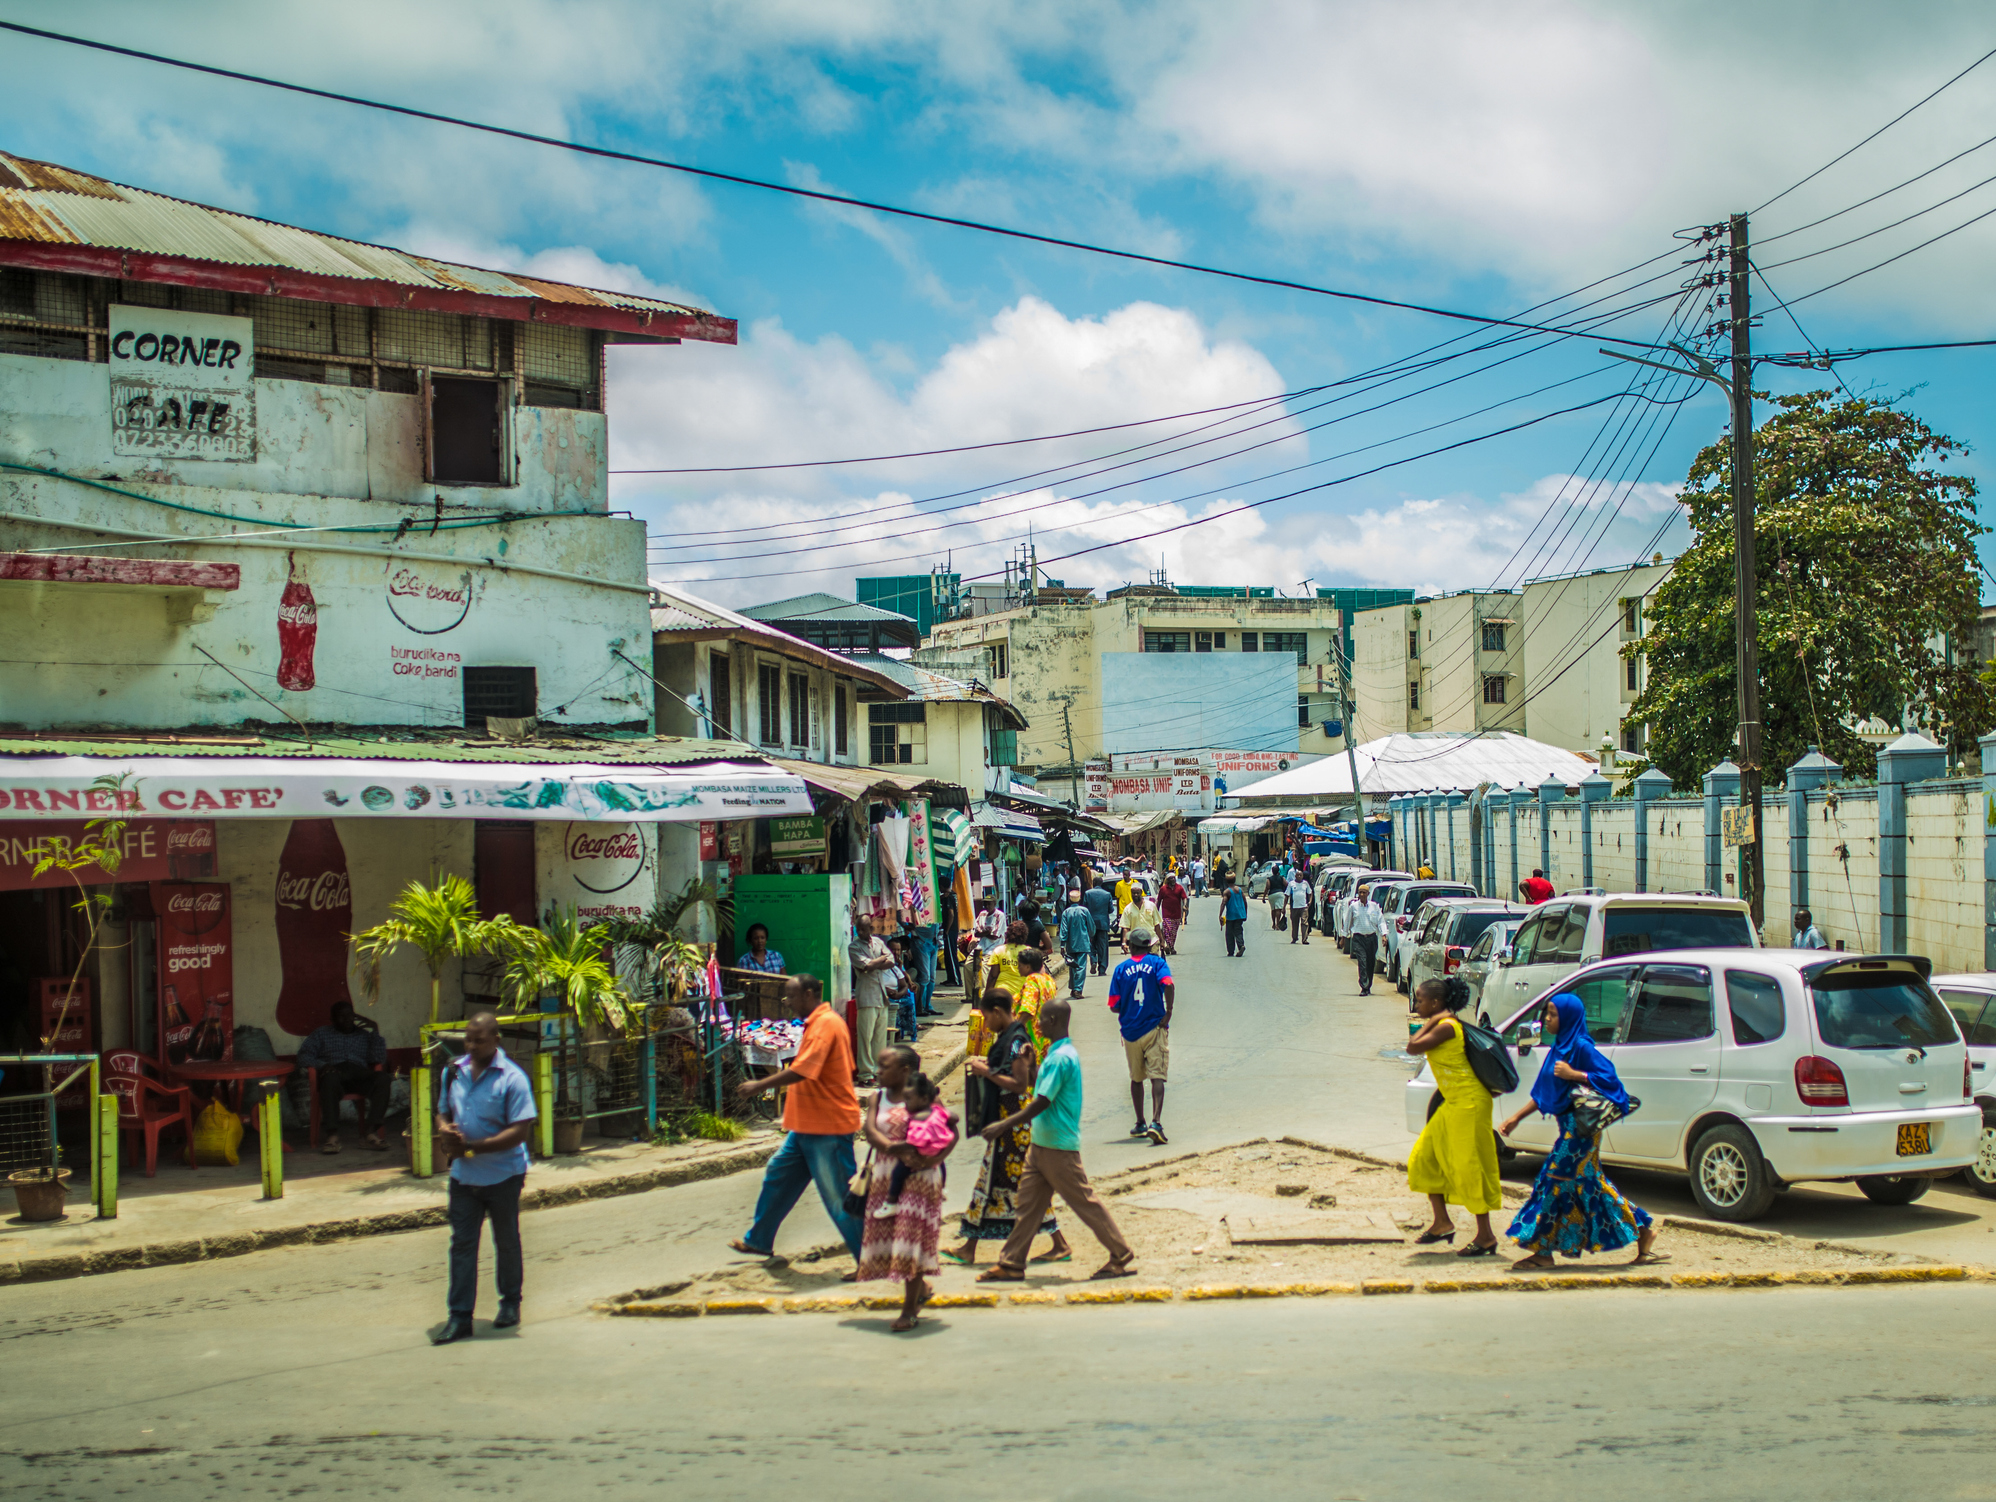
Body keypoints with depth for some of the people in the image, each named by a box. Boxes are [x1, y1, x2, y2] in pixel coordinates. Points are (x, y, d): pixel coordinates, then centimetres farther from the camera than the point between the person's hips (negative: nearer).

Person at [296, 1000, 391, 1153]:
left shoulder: (364, 1034, 30)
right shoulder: (321, 1034, 26)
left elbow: (380, 1058, 16)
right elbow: (304, 1056, 10)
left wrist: (375, 1032, 8)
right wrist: (322, 1065, -10)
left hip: (359, 1072, 2)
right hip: (335, 1070, -2)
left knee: (382, 1077, -33)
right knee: (330, 1078, -41)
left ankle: (370, 1130, -38)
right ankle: (331, 1134, -44)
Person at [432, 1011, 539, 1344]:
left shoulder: (512, 1078, -14)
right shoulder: (453, 1072, 3)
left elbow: (519, 1131, -19)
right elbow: (443, 1112, 15)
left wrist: (472, 1147, -23)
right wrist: (445, 1130, -10)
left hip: (503, 1175, -4)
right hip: (463, 1175, 4)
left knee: (506, 1241, 13)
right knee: (462, 1243, 0)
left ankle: (510, 1303, 32)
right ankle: (459, 1317, 2)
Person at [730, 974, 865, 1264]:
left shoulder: (825, 1024, -19)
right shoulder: (817, 1023, 15)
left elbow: (802, 1070, -26)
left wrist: (759, 1086, -20)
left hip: (829, 1126, -11)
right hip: (807, 1125, 11)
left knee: (838, 1194, -6)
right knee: (778, 1175, 19)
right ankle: (758, 1240, 33)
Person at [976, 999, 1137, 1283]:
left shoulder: (1061, 1058, -20)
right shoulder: (1057, 1053, 12)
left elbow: (1042, 1102, -23)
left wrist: (1004, 1125, -21)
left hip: (1058, 1147, -10)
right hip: (1041, 1144, 10)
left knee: (1085, 1201, 0)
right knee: (1028, 1203, 9)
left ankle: (1121, 1256, 10)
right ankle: (1011, 1264, 13)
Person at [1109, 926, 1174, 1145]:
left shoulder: (1121, 969, 3)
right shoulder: (1157, 962, 0)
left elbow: (1114, 1006, 0)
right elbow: (1168, 984, -21)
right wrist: (1168, 1012, -11)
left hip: (1130, 1030, 2)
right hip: (1155, 1027, -2)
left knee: (1136, 1078, 17)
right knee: (1157, 1076, -7)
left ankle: (1140, 1124, 23)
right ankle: (1156, 1122, -24)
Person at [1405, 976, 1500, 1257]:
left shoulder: (1446, 1026, -17)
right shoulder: (1441, 1025, 12)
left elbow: (1412, 1047, -20)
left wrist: (1429, 1023, -13)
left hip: (1469, 1103, -11)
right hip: (1453, 1104, 11)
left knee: (1469, 1167, -6)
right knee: (1424, 1158, 12)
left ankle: (1486, 1236, 1)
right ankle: (1442, 1222, 19)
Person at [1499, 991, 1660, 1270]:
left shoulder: (1581, 1047, -13)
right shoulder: (1558, 1049, 14)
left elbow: (1609, 1077, -20)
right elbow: (1541, 1094, 18)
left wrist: (1572, 1074, -22)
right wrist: (1517, 1117, 14)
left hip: (1581, 1126, -9)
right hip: (1570, 1125, 9)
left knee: (1555, 1179, -6)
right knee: (1590, 1184, 11)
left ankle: (1542, 1251, 0)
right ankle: (1643, 1232, 19)